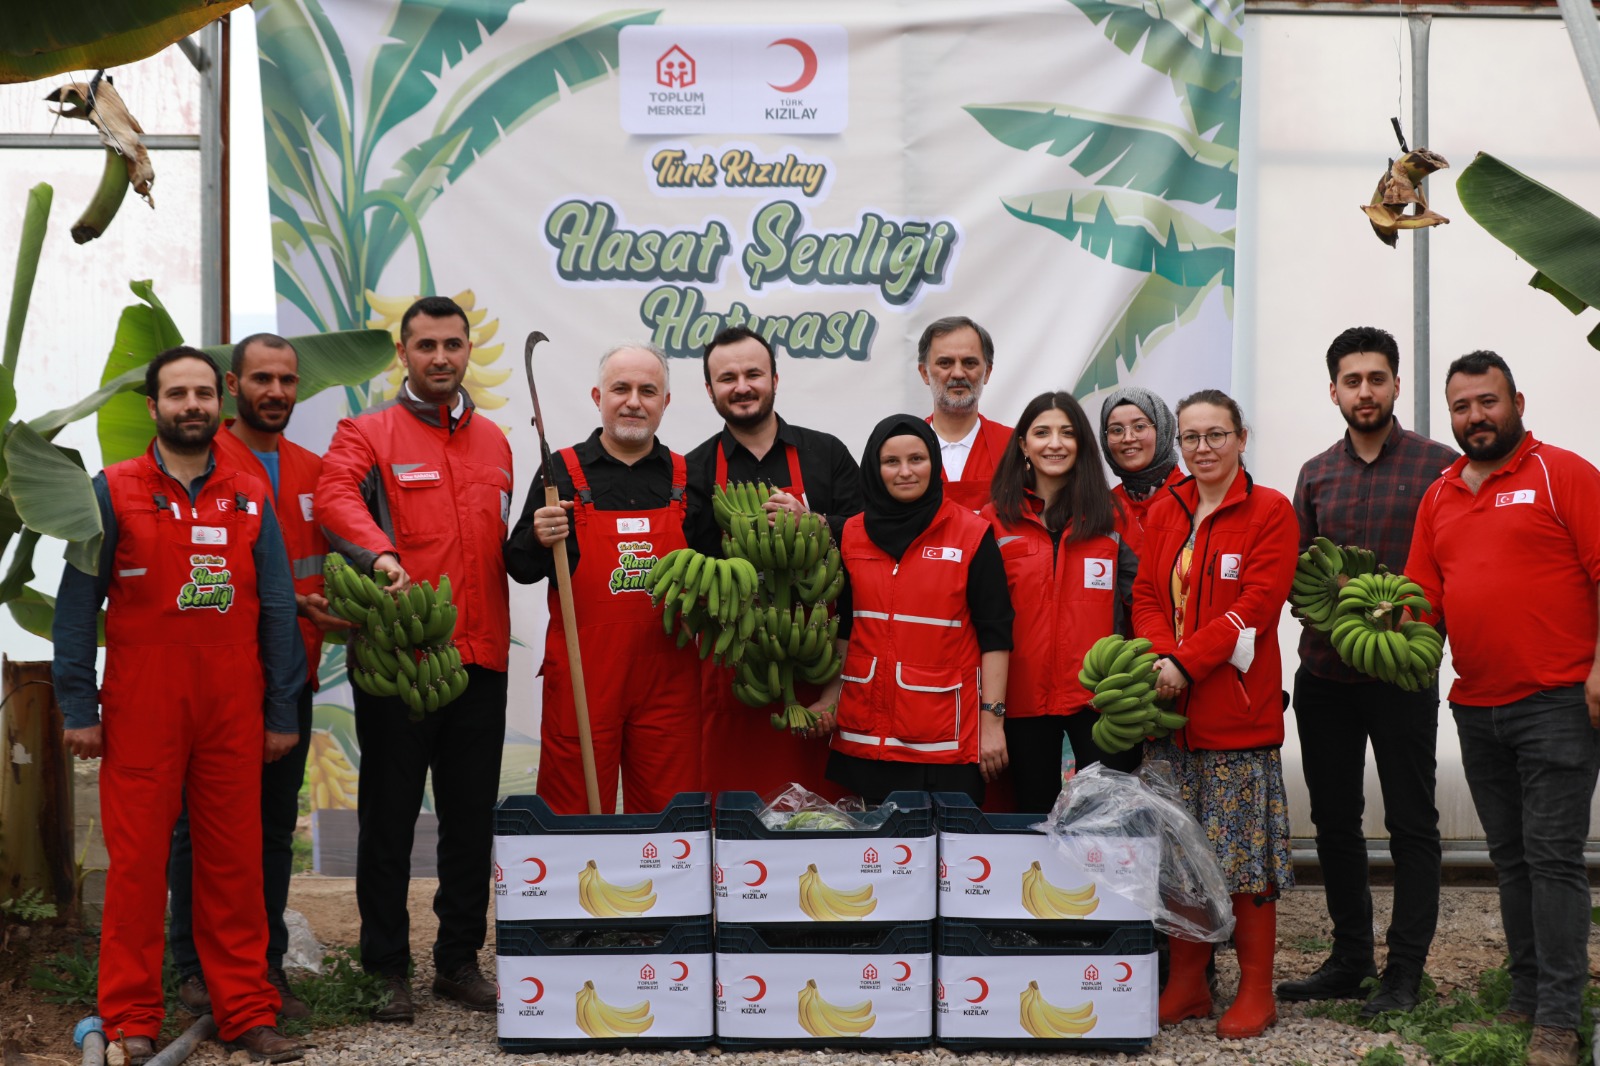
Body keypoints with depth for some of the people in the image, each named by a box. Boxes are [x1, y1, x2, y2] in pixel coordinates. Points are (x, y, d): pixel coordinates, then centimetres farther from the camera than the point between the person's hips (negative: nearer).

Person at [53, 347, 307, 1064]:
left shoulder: (251, 499, 10)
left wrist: (282, 712, 7)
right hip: (140, 715, -2)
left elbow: (276, 609, 11)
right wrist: (78, 708, -4)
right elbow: (76, 605, 1)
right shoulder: (112, 493, 3)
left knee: (235, 861, 5)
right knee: (137, 862, 0)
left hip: (233, 715, 2)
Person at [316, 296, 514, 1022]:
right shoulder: (367, 432, 0)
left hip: (480, 657, 5)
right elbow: (335, 498, -20)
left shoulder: (493, 441, 17)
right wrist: (380, 555, -36)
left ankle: (459, 960, 22)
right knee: (389, 817, 3)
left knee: (472, 817, 10)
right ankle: (386, 968, 13)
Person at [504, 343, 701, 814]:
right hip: (583, 681, -2)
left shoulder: (685, 476, 10)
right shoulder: (561, 471, 3)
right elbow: (520, 568, 4)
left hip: (668, 678, 2)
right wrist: (538, 540, -16)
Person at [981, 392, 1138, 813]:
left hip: (1098, 694, 0)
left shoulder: (1109, 517, 9)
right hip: (1025, 695, 0)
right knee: (1034, 813, 8)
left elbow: (1139, 588, 9)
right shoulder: (996, 519, 4)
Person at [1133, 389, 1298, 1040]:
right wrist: (1162, 656, -11)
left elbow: (1256, 606, -11)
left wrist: (1187, 663, -19)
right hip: (1170, 705, 5)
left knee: (1241, 847, -2)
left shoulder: (1269, 511, -2)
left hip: (1238, 710, -5)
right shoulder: (1163, 512, 13)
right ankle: (1187, 984, 18)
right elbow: (1146, 596, 9)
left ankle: (1256, 991, 9)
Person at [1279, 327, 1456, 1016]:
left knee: (1411, 823, 0)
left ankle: (1404, 972, 7)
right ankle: (1350, 958, 22)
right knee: (1334, 821, 10)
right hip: (1324, 673, 5)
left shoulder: (1440, 466, -1)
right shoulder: (1315, 475, 12)